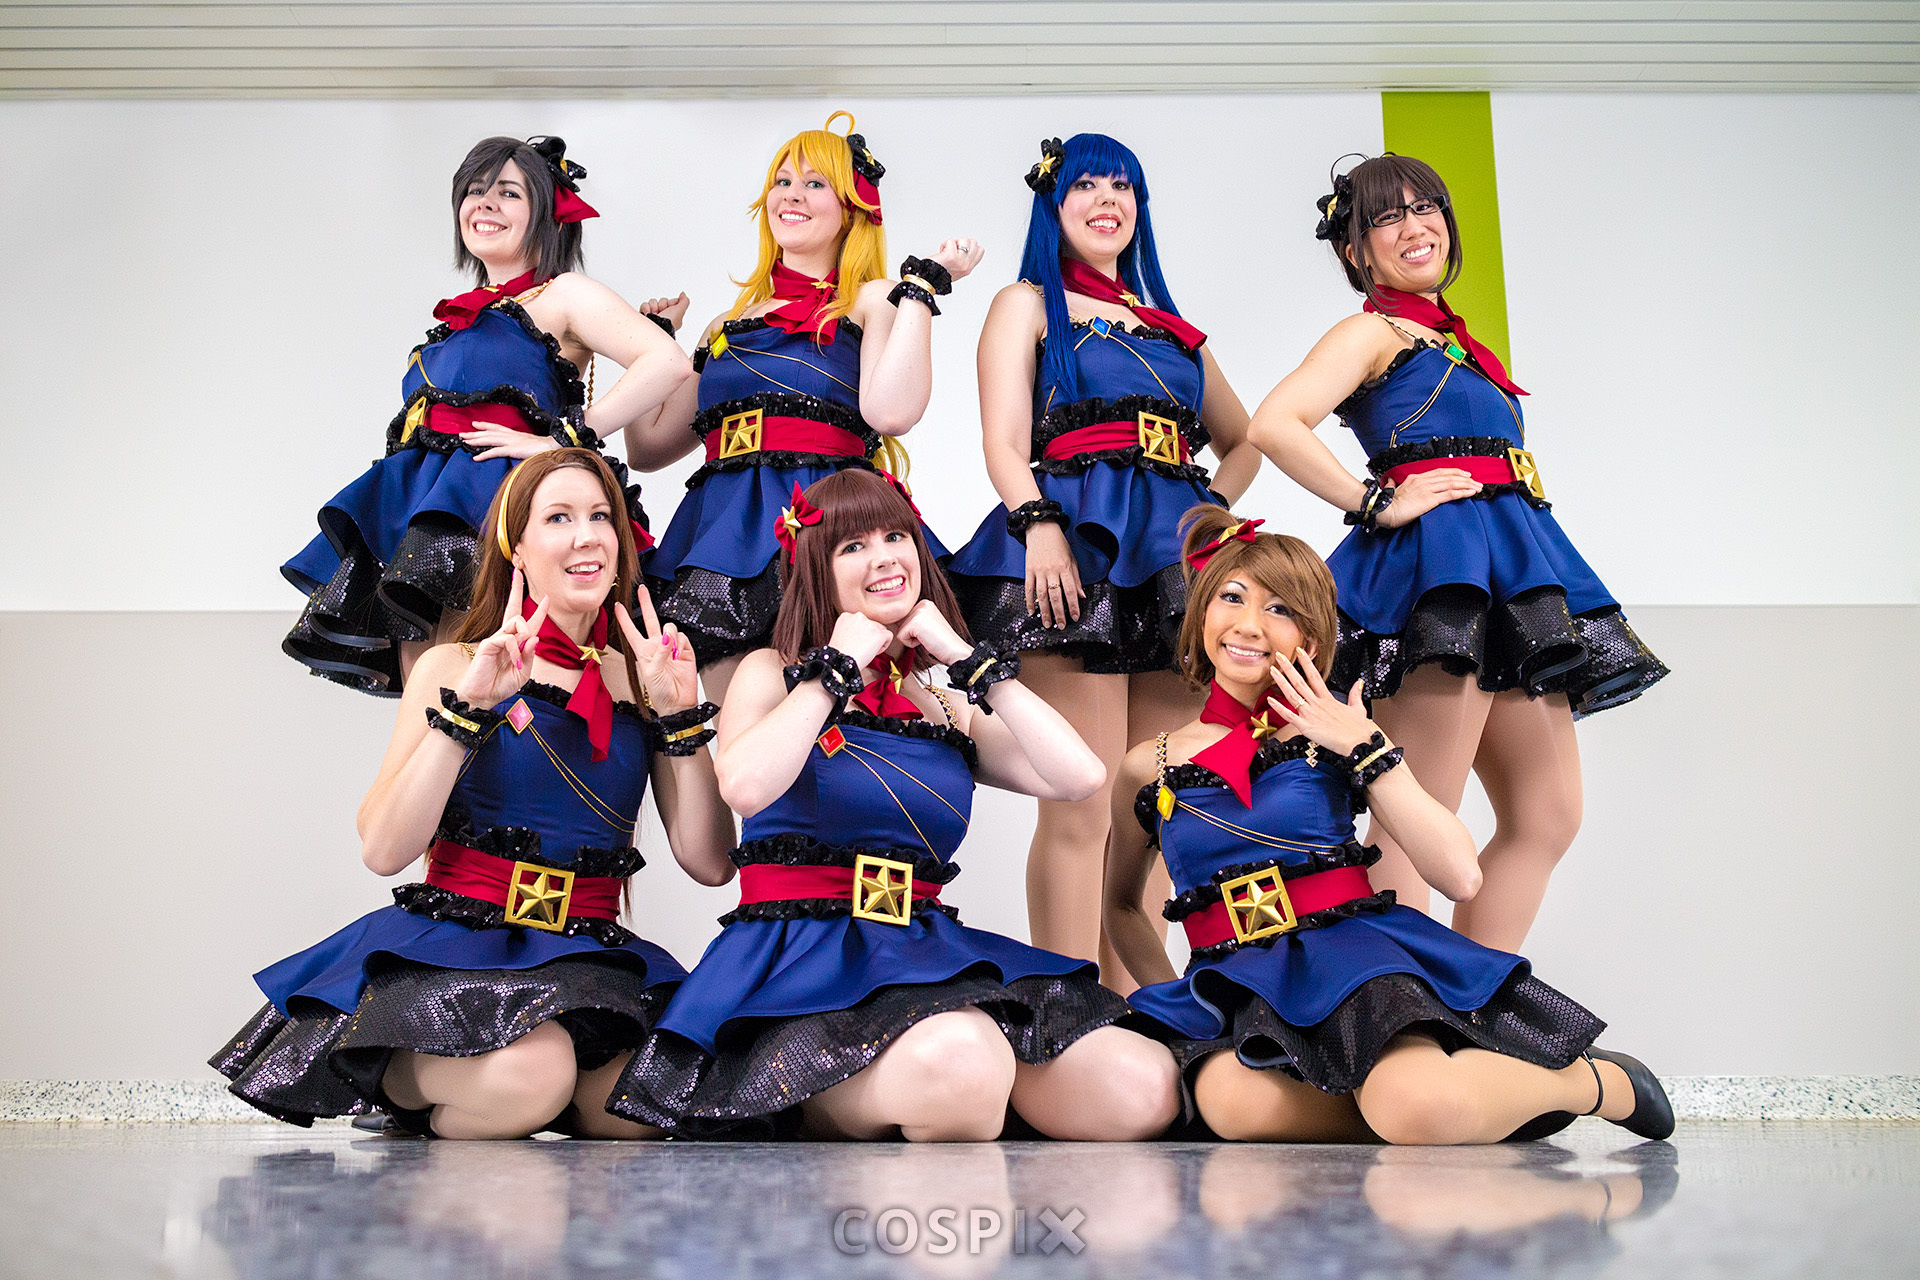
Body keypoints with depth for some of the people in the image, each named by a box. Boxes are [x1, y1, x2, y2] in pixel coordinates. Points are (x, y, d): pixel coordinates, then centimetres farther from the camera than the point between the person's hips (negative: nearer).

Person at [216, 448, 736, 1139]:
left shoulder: (641, 680, 10)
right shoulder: (452, 668, 4)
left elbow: (710, 864, 3)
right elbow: (383, 849, -9)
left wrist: (680, 716, -6)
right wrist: (467, 706, -16)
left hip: (590, 959, 3)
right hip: (452, 945, -3)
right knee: (530, 1072, -35)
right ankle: (398, 1081, 2)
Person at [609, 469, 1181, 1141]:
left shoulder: (948, 708, 19)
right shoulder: (772, 672, 10)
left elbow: (1080, 776, 1)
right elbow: (746, 786, -15)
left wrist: (967, 656, 4)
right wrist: (839, 667, -3)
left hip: (926, 953, 5)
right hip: (800, 956, -5)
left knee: (1146, 1089, -18)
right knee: (961, 1060, -39)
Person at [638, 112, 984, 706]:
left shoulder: (870, 302, 9)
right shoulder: (731, 323, 23)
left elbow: (890, 411, -13)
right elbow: (648, 447, 24)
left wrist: (920, 286, -6)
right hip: (725, 531, 5)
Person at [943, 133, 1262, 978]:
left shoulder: (1169, 324, 27)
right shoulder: (1027, 304, 14)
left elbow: (1243, 443, 32)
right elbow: (1003, 440, 0)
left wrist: (1208, 510, 11)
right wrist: (1038, 523, -19)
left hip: (1173, 554, 6)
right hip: (1077, 542, -5)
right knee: (1080, 813, -12)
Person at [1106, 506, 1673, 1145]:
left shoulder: (1335, 735, 7)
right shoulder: (1149, 767, 11)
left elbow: (1460, 877, -2)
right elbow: (1121, 905, 29)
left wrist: (1367, 748, -6)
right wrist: (1170, 1000, 14)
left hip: (1356, 950, -2)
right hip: (1242, 990, 2)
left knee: (1421, 1109, -35)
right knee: (1234, 1104, -35)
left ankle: (1597, 1080, -1)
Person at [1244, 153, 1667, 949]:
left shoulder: (1453, 339, 25)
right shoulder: (1371, 331, 1)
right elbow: (1273, 425, -16)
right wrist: (1378, 506, -13)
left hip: (1506, 570, 9)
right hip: (1437, 558, -9)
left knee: (1548, 815, 7)